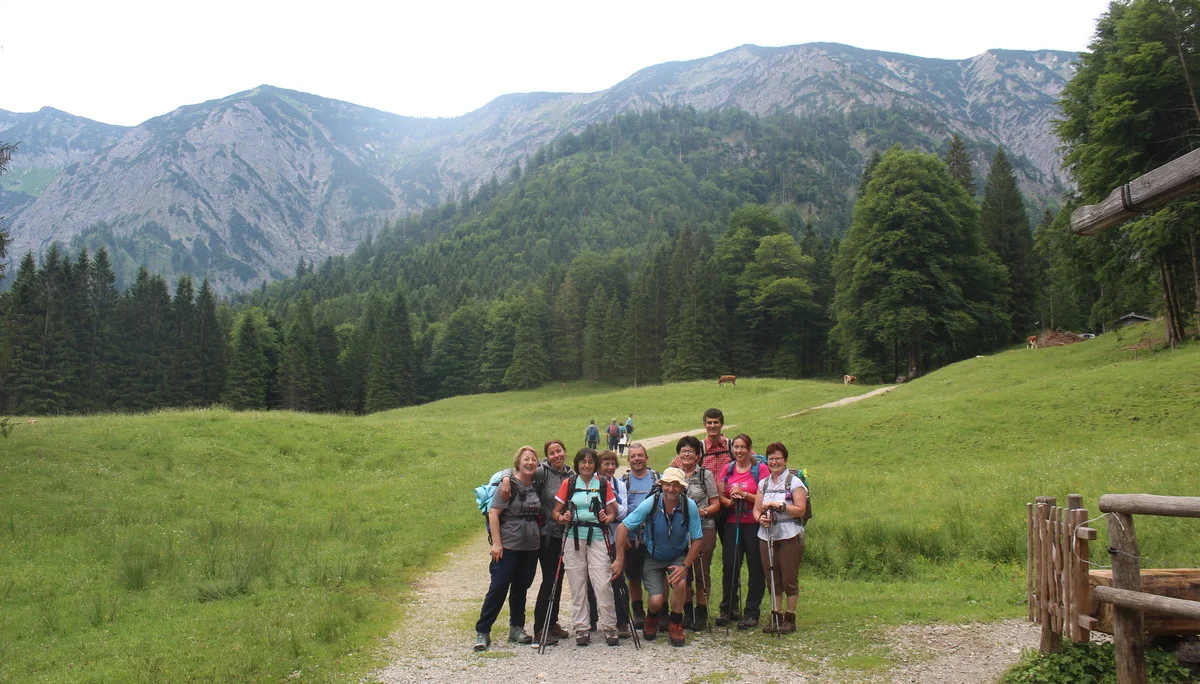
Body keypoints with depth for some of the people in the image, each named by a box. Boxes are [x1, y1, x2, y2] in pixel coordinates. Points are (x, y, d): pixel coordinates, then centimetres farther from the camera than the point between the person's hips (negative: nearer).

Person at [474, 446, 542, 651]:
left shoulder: (536, 486, 8)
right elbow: (493, 513, -12)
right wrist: (496, 543, -16)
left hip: (531, 547, 6)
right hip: (508, 546, -6)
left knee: (521, 587, 12)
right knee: (498, 587, -5)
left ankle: (517, 628, 24)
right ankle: (482, 632, 1)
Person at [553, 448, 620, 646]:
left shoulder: (604, 484, 7)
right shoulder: (568, 483, 7)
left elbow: (612, 512, 8)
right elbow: (556, 511, 7)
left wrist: (607, 518, -13)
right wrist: (562, 517, -14)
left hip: (597, 537, -1)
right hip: (574, 538, 1)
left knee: (603, 584, -8)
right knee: (577, 584, 3)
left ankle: (609, 627, 3)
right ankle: (581, 628, 12)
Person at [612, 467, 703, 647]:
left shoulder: (689, 506, -20)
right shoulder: (650, 504, -22)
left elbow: (697, 539, -11)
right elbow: (623, 527, -18)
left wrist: (685, 566, -19)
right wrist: (620, 560, -19)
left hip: (678, 557, 1)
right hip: (653, 558, -1)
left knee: (679, 583, -29)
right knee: (656, 601, -15)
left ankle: (675, 624, 0)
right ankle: (652, 618, 26)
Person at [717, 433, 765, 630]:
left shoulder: (760, 469, -2)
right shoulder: (728, 469, 10)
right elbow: (720, 495, 10)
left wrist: (744, 494, -17)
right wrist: (729, 501, -10)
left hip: (754, 524, -3)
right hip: (732, 523, 3)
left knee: (755, 568, 1)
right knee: (729, 566, 2)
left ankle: (752, 613, 9)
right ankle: (728, 610, 13)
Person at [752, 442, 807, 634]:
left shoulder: (794, 482, -3)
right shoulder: (763, 483, 13)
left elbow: (800, 510, -10)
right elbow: (756, 509, 12)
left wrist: (778, 505, -18)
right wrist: (760, 518, -9)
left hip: (789, 537, -5)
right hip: (767, 537, 5)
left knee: (789, 578, 0)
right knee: (772, 579, 8)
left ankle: (790, 618, 9)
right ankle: (776, 616, 16)